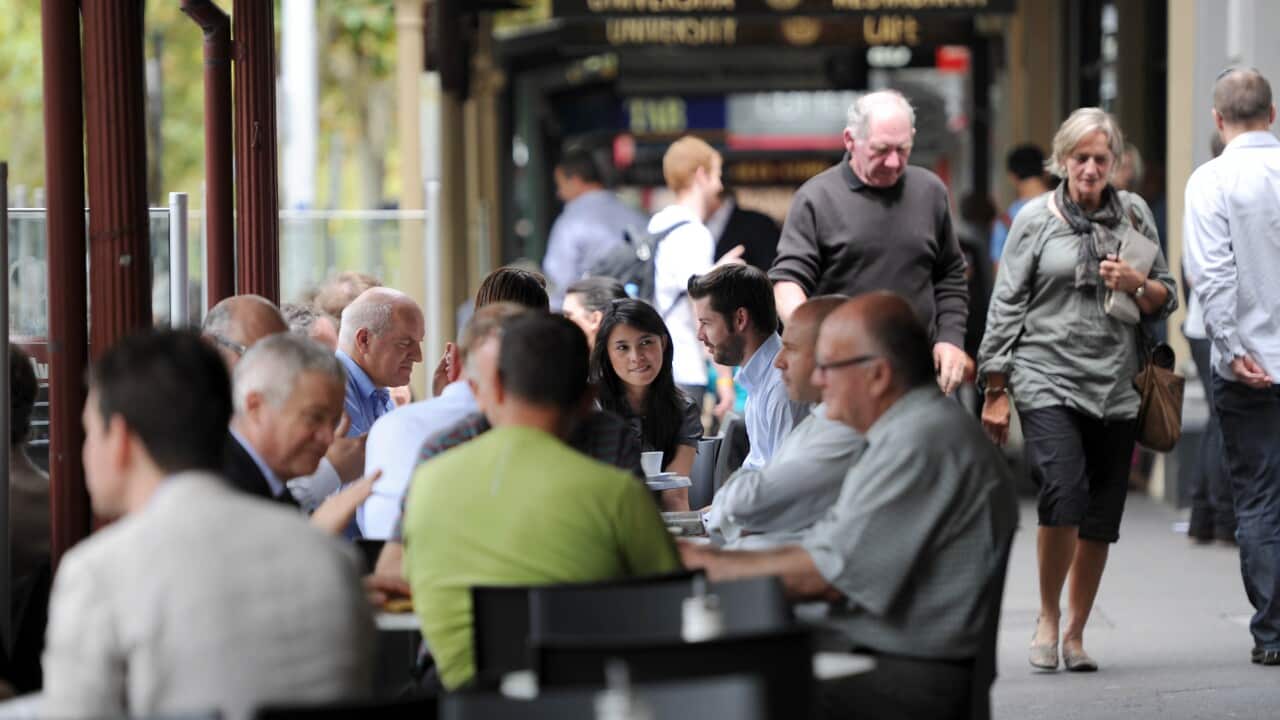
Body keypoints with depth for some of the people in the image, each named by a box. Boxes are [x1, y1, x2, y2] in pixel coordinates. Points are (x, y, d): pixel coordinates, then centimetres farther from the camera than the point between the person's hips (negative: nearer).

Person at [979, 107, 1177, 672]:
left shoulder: (1134, 213, 11)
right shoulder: (1036, 218, 4)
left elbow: (1167, 300, 16)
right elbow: (1006, 305, 5)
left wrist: (1136, 285, -7)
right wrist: (996, 391, 1)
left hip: (1114, 386, 3)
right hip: (1047, 379, -3)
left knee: (1101, 518, 3)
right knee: (1064, 492, -21)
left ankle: (1075, 632, 18)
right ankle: (1047, 619, -3)